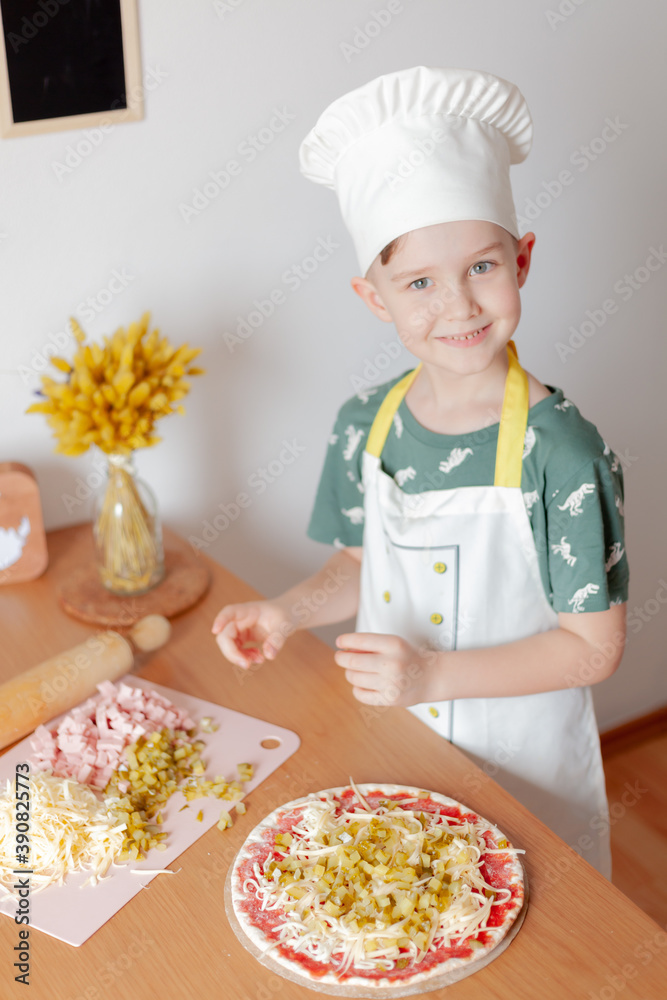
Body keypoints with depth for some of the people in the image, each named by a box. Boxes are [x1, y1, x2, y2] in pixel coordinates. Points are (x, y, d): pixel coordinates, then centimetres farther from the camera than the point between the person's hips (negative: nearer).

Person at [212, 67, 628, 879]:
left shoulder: (560, 452, -24)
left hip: (517, 770, -4)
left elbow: (594, 646, -19)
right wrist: (287, 612, -11)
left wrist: (431, 674, -26)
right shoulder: (364, 426, -8)